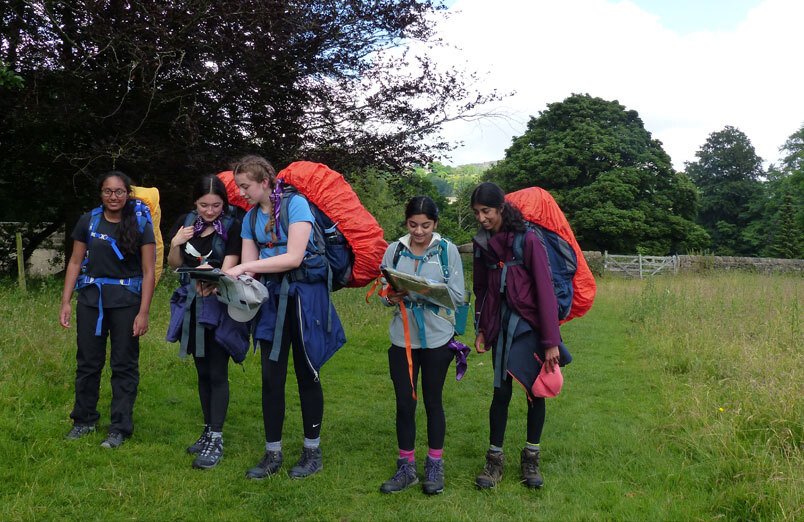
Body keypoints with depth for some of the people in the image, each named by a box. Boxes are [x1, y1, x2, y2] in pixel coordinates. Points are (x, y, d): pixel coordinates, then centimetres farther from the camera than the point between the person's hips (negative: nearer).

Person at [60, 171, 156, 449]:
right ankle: (84, 419, 27)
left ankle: (120, 428, 14)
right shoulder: (88, 221, 4)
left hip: (126, 301, -2)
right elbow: (75, 262, 9)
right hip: (90, 299, 3)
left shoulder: (140, 224, -4)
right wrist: (66, 302, 2)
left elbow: (148, 271, -5)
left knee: (124, 365, 4)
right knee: (87, 362, 10)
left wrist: (143, 312, -11)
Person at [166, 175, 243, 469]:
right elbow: (175, 265, 9)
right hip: (192, 306, 5)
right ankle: (208, 431, 24)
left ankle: (216, 440, -1)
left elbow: (228, 268, -18)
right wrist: (175, 245, -12)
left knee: (217, 373, -6)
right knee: (202, 371, 13)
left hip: (220, 305, -5)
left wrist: (213, 284, -39)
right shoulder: (185, 223, 4)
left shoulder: (232, 228, -9)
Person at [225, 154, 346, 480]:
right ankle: (273, 453, 15)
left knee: (307, 373, 4)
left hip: (305, 294, -5)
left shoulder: (295, 204, -10)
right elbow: (248, 266, 5)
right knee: (271, 376, 3)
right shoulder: (251, 218, 10)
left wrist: (245, 267, -20)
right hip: (272, 297, 5)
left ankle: (312, 451, 18)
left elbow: (294, 257, -20)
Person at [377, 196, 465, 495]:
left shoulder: (448, 250, -5)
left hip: (437, 338, -2)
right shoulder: (395, 250, 1)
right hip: (402, 338, 2)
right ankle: (406, 468, 21)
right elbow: (385, 292, 5)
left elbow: (458, 296, -8)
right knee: (404, 403, 6)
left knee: (433, 401, 11)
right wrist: (390, 298, -18)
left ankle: (435, 466, 26)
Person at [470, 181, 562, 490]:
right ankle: (494, 460, 13)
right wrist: (481, 330, 9)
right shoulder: (482, 243, 5)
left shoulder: (528, 241, -12)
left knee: (535, 392, 6)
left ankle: (531, 459, 21)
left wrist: (551, 341, -17)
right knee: (501, 391, 3)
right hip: (501, 325, 4)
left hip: (530, 325, -3)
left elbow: (545, 290, -15)